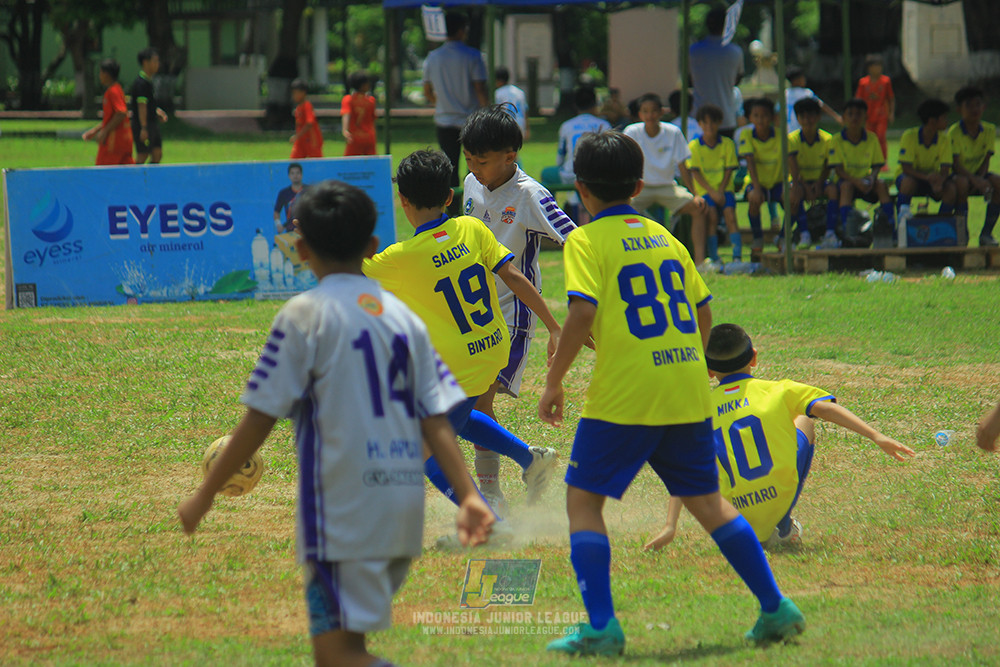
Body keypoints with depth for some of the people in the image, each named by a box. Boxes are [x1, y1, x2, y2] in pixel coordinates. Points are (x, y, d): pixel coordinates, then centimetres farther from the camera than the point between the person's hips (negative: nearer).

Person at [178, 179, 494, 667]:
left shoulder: (306, 315, -5)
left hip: (342, 511, -7)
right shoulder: (403, 315, 12)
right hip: (403, 507, 7)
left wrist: (205, 495, 0)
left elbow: (260, 420, -7)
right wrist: (467, 494, -1)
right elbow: (436, 419, 3)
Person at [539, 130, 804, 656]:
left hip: (624, 397, -6)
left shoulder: (586, 241, -4)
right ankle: (776, 608, 15)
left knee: (583, 500, 3)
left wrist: (553, 382, -10)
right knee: (706, 501, 18)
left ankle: (601, 627, -8)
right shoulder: (664, 237, 15)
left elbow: (582, 313, -17)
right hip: (688, 391, 6)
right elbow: (702, 312, 17)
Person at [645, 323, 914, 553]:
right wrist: (876, 436, -10)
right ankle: (784, 525, 18)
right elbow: (827, 409, -8)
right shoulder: (778, 390, 3)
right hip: (781, 498, -1)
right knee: (804, 423, 25)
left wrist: (670, 526, -5)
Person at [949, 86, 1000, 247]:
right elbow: (954, 165, -23)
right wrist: (975, 180, -36)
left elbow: (986, 160, -1)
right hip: (958, 175, -4)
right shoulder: (954, 132, -17)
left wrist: (981, 179, -22)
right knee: (962, 183, -39)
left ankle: (986, 233, -18)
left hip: (978, 175, 4)